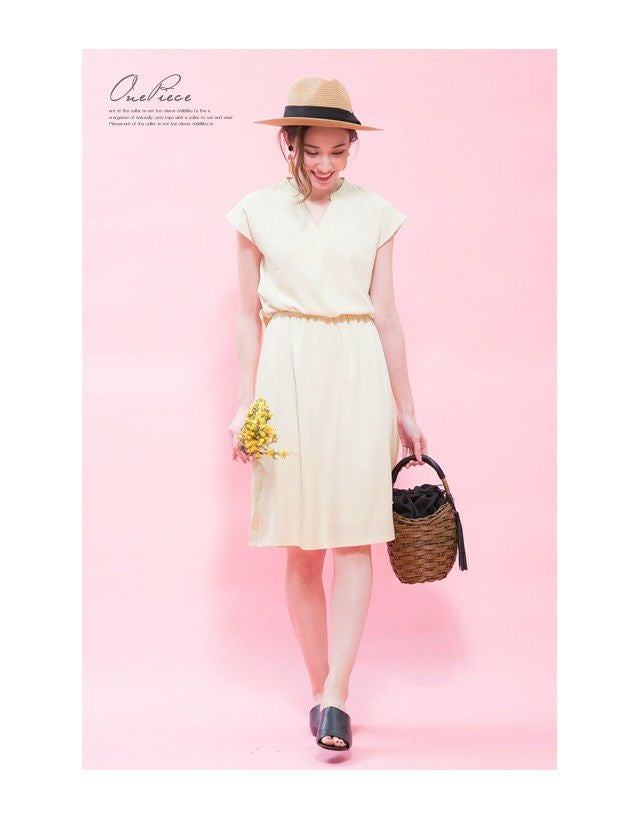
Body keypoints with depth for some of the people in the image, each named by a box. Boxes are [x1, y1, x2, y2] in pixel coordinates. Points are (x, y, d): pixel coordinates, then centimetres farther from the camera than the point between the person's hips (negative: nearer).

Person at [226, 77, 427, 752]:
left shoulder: (374, 213, 7)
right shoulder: (258, 212, 6)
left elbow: (385, 316, 9)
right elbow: (249, 317, 8)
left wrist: (405, 410, 10)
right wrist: (245, 403, 2)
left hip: (358, 374, 1)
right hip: (288, 374, 0)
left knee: (355, 534, -9)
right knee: (302, 547, 2)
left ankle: (334, 696, -9)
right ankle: (320, 691, 12)